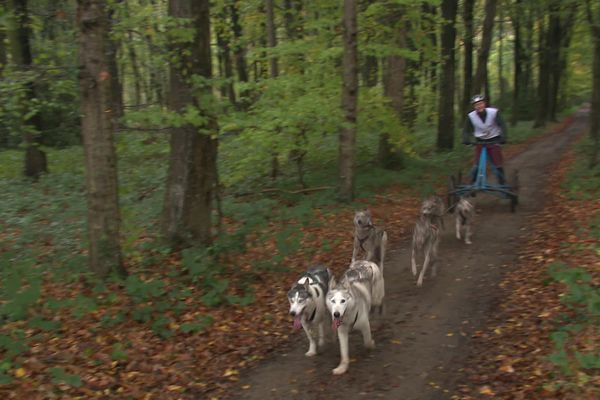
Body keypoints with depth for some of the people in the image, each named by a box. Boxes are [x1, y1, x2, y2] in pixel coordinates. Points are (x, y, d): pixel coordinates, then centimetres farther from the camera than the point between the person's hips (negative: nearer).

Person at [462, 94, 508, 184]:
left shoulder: (494, 112, -16)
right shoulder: (471, 116, -11)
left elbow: (502, 126, -19)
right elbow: (466, 130, -6)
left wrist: (503, 138, -34)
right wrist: (466, 140, -25)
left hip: (494, 141, -1)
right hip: (480, 142, 1)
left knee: (498, 164, -3)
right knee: (477, 164, -9)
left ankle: (502, 183, 13)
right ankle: (472, 183, 3)